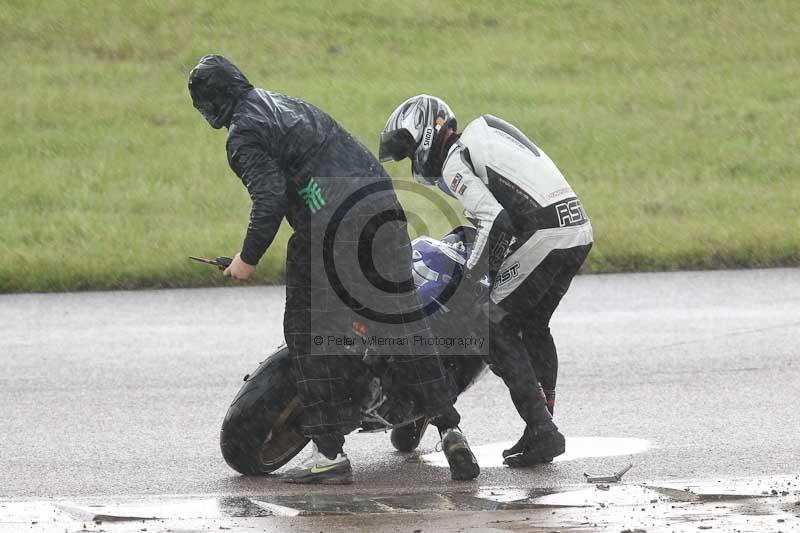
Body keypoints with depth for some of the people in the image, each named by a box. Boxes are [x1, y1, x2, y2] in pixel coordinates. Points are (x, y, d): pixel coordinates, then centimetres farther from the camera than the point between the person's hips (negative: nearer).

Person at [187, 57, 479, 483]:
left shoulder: (243, 136, 0)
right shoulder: (292, 105, 26)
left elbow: (270, 198, -13)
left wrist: (248, 258, -3)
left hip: (329, 227, -7)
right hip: (384, 206, 7)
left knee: (309, 334, 4)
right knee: (405, 326, 11)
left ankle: (329, 452, 1)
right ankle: (448, 427, 3)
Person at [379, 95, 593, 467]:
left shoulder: (454, 162, -2)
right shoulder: (485, 134, 26)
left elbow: (495, 220, -14)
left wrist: (471, 274, -11)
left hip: (544, 236, -9)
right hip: (579, 229, 9)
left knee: (498, 328, 1)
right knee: (534, 327, 21)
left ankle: (540, 428, -7)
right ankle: (541, 431, 18)